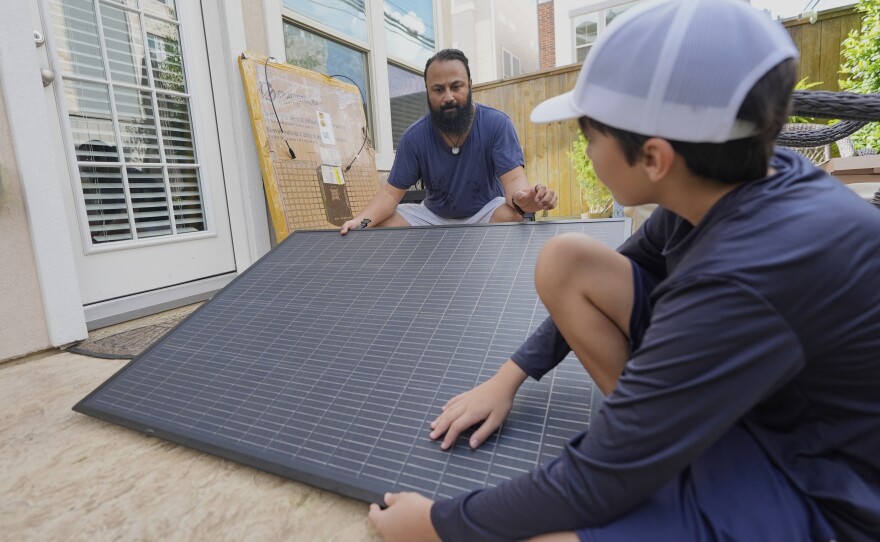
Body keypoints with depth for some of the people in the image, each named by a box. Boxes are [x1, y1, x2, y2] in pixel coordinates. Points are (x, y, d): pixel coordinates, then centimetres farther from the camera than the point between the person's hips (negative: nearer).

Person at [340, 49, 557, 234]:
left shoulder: (497, 123, -17)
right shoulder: (414, 137, -12)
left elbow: (513, 177, -26)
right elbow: (391, 192, -11)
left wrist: (521, 199, -53)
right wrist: (362, 221, -33)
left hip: (486, 212, -2)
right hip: (433, 215, 2)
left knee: (510, 215, -35)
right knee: (379, 227, -16)